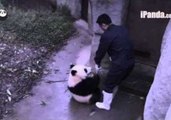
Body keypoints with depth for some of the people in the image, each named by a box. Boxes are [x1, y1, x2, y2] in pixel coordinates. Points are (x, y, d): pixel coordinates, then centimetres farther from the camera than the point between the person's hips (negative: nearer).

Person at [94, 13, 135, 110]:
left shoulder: (106, 35, -15)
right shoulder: (122, 29, 9)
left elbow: (101, 50, -4)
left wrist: (97, 63, 14)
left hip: (120, 63, -8)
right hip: (131, 61, 8)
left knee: (108, 84, 14)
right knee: (116, 81, 29)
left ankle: (106, 105, 31)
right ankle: (111, 95, 51)